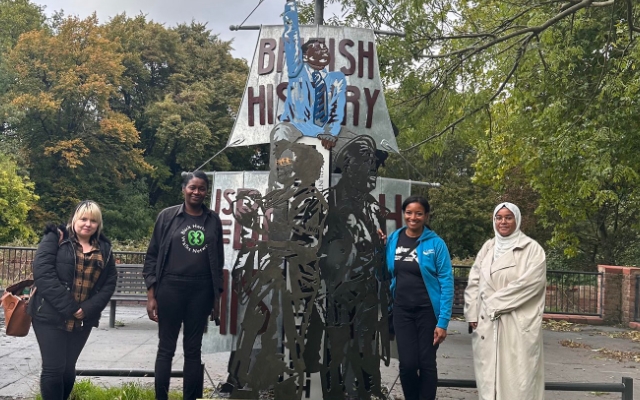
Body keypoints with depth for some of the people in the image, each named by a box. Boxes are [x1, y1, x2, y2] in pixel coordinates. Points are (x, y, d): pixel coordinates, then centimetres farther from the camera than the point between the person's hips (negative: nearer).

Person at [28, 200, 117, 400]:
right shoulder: (55, 239, -3)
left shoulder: (104, 249, 11)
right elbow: (42, 271, -14)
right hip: (51, 316, -4)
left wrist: (88, 308, -10)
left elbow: (109, 282, 6)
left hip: (82, 320, 4)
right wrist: (67, 307, -19)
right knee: (54, 368, -4)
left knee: (68, 368, 11)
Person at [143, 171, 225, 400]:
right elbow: (152, 256, 1)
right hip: (170, 289, -2)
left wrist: (217, 297, 8)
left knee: (193, 350, 9)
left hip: (201, 292, 2)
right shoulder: (167, 216, 0)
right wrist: (151, 295, -5)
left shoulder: (213, 220, 7)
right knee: (166, 349, 5)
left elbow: (218, 261, 11)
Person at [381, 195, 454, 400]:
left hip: (428, 311, -2)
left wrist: (443, 321, -13)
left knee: (426, 363, 6)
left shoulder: (435, 243, -8)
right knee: (407, 364, -1)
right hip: (402, 311, 2)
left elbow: (446, 283, -9)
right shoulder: (393, 239, 2)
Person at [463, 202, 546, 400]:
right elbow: (474, 283, 12)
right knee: (489, 374, 6)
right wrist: (473, 314, 2)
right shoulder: (487, 248, 14)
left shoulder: (531, 249, -1)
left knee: (517, 374, -6)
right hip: (487, 323, 5)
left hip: (518, 325, -5)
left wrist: (495, 303, -11)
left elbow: (529, 283, -13)